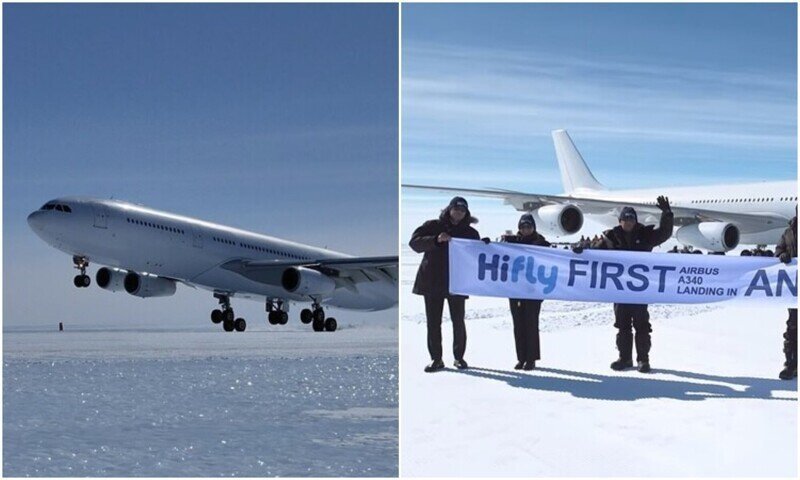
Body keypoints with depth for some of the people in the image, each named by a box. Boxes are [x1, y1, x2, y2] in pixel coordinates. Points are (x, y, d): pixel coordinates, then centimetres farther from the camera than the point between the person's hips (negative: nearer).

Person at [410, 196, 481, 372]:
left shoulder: (470, 233, 8)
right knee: (433, 322, 2)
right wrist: (436, 240, -23)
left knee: (458, 321, 2)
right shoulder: (433, 226, 3)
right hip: (432, 282, -1)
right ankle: (436, 359, 8)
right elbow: (414, 242, -9)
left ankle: (459, 356, 16)